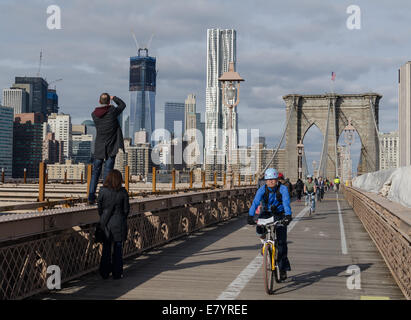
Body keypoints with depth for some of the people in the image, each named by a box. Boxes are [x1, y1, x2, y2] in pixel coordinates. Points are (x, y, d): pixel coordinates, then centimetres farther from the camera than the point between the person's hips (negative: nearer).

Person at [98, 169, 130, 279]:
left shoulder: (103, 191, -7)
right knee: (118, 248, 8)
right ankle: (117, 273, 11)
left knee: (106, 248, 11)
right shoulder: (123, 192, -7)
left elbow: (99, 207, -1)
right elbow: (126, 209, -2)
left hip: (106, 223, 1)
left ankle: (104, 273, 16)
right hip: (119, 223, -1)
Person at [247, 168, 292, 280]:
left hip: (280, 215, -1)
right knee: (260, 230, -30)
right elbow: (255, 202, -24)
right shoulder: (262, 189, -12)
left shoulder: (283, 189, -15)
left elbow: (286, 203, -27)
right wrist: (250, 216, -39)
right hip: (266, 214, 2)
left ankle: (283, 268, 3)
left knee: (281, 242, -8)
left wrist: (288, 215, -45)